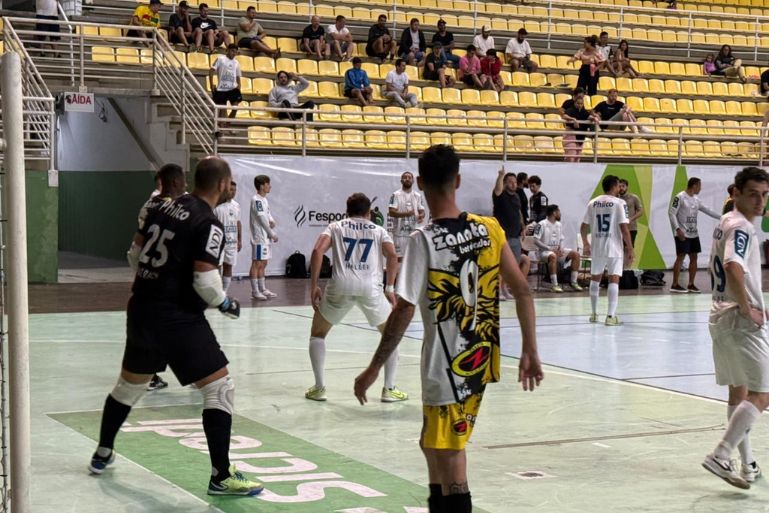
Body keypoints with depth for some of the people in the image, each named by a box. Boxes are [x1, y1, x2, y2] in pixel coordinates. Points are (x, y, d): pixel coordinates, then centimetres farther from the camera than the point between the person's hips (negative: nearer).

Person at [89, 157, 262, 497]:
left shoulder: (165, 207, 8)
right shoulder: (209, 224, -15)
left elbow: (136, 255, 15)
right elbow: (205, 282, -20)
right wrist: (227, 305, -2)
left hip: (141, 309, 8)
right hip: (177, 318, -8)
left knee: (130, 383, 25)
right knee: (220, 388, -3)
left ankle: (102, 454, 40)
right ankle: (221, 476, -6)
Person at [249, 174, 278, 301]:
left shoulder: (264, 200, 15)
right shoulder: (256, 200, -14)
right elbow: (262, 219, -17)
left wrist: (272, 221, -5)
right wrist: (272, 234, -11)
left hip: (265, 238, 9)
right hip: (259, 237, -9)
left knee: (263, 264, 12)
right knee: (257, 264, -5)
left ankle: (263, 289, 18)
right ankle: (255, 291, -3)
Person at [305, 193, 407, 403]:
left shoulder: (335, 227, 22)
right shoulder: (378, 230, 23)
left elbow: (317, 251, 3)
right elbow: (392, 255, 3)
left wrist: (314, 287, 5)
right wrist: (390, 288, 8)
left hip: (341, 285, 0)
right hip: (370, 287, 0)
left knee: (318, 333, 24)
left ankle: (319, 387, 17)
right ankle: (389, 389, 17)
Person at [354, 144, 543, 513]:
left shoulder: (424, 240, -16)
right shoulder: (489, 229, 0)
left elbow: (404, 310, -18)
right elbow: (522, 291, 2)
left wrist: (374, 369, -11)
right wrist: (530, 352, 9)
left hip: (447, 368, -7)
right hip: (481, 360, 7)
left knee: (450, 465, 2)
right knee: (433, 445, 25)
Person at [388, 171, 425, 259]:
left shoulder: (418, 195, 10)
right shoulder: (395, 195, -5)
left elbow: (422, 211, 10)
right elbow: (391, 212, -12)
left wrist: (421, 216, -15)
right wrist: (405, 214, -28)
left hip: (413, 231, 4)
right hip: (400, 232, -4)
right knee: (398, 257, -3)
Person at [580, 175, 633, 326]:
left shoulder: (593, 203, 6)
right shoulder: (619, 203, -7)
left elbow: (583, 227, 7)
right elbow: (624, 228, -13)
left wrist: (585, 244, 24)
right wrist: (630, 249, -7)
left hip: (597, 247, 4)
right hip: (614, 247, -4)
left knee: (595, 278, 17)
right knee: (614, 280, -3)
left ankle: (594, 314, 25)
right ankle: (611, 316, -10)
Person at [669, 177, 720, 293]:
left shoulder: (696, 199, 12)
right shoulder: (680, 197, -10)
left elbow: (708, 211, 16)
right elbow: (671, 213, -13)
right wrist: (678, 229, -20)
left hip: (694, 234, 8)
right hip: (682, 234, -8)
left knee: (693, 257, 7)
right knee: (681, 257, -8)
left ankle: (691, 285, 12)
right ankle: (675, 285, -4)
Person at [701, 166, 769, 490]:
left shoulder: (725, 223, 14)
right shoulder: (741, 227, -16)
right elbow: (733, 268, -33)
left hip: (721, 315, 10)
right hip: (741, 321, -10)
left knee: (738, 391, 16)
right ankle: (721, 456, -13)